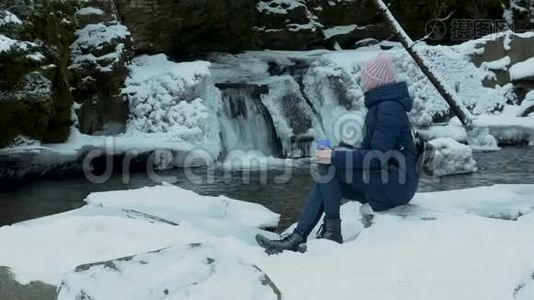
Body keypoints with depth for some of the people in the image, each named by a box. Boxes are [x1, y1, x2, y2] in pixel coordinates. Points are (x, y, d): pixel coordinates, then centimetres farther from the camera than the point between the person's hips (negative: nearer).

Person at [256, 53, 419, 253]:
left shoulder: (389, 108, -17)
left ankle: (332, 230, -10)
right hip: (383, 182, 10)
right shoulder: (380, 105, 15)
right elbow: (370, 149, 20)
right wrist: (340, 157, 6)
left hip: (397, 184, -10)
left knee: (328, 165, -16)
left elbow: (379, 156, -24)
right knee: (324, 181, 3)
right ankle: (297, 238, -4)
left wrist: (335, 157, -22)